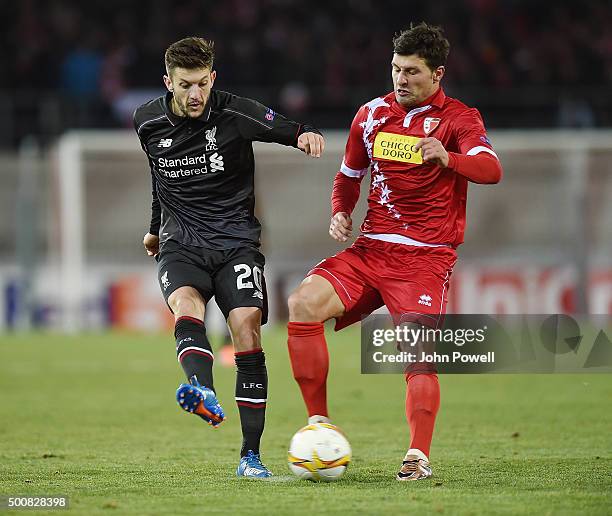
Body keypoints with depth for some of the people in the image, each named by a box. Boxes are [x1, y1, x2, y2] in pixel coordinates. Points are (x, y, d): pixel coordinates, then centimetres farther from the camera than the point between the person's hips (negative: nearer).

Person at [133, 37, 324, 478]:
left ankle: (251, 454, -9)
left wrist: (305, 134, -33)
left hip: (235, 240, -1)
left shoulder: (235, 114, -5)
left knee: (247, 328, -18)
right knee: (186, 306, -31)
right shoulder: (148, 122, 5)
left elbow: (285, 130, -9)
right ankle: (205, 396, -60)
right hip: (181, 244, 1)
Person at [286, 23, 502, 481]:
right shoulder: (373, 114, 12)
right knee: (303, 304, -18)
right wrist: (340, 212, 5)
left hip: (426, 257, -4)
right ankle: (319, 422, -10)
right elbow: (349, 175, 26)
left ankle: (418, 458, -7)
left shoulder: (458, 118, -3)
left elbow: (490, 169, -21)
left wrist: (446, 157, -42)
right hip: (370, 249, 4)